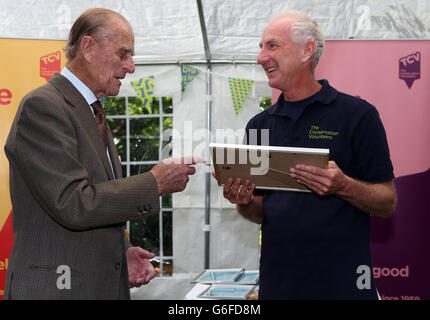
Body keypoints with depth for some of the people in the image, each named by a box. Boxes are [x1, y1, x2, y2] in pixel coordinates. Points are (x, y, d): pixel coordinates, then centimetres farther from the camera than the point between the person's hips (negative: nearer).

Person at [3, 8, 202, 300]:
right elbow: (73, 205, -22)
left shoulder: (94, 115, 15)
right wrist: (155, 182, -16)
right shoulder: (42, 106, -14)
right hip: (55, 287, -8)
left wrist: (122, 252, 3)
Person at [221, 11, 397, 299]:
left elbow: (388, 204, -6)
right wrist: (244, 202, -9)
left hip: (341, 283, -4)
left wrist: (344, 186, -23)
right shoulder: (259, 125, 8)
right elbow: (259, 213, 12)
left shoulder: (358, 115, -5)